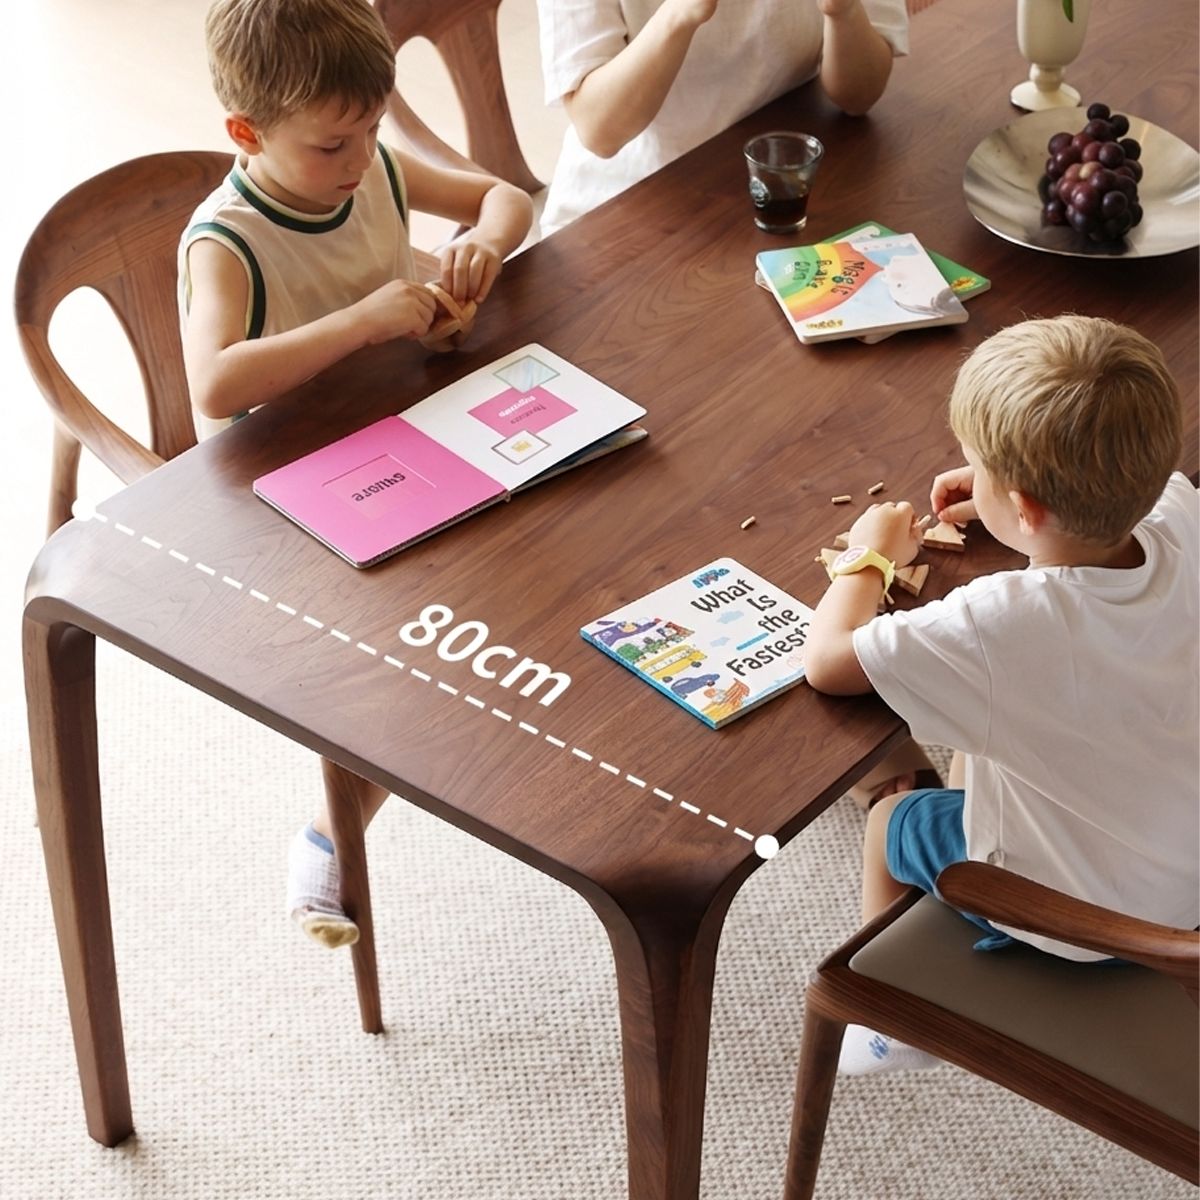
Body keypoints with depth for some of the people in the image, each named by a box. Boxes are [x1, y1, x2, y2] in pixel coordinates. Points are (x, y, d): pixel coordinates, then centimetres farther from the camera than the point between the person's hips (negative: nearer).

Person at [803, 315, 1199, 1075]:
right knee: (975, 751, 26)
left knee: (893, 819, 19)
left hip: (1074, 928, -6)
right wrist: (1006, 499, 1)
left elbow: (827, 660, -30)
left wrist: (869, 556, -12)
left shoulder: (1007, 622, -37)